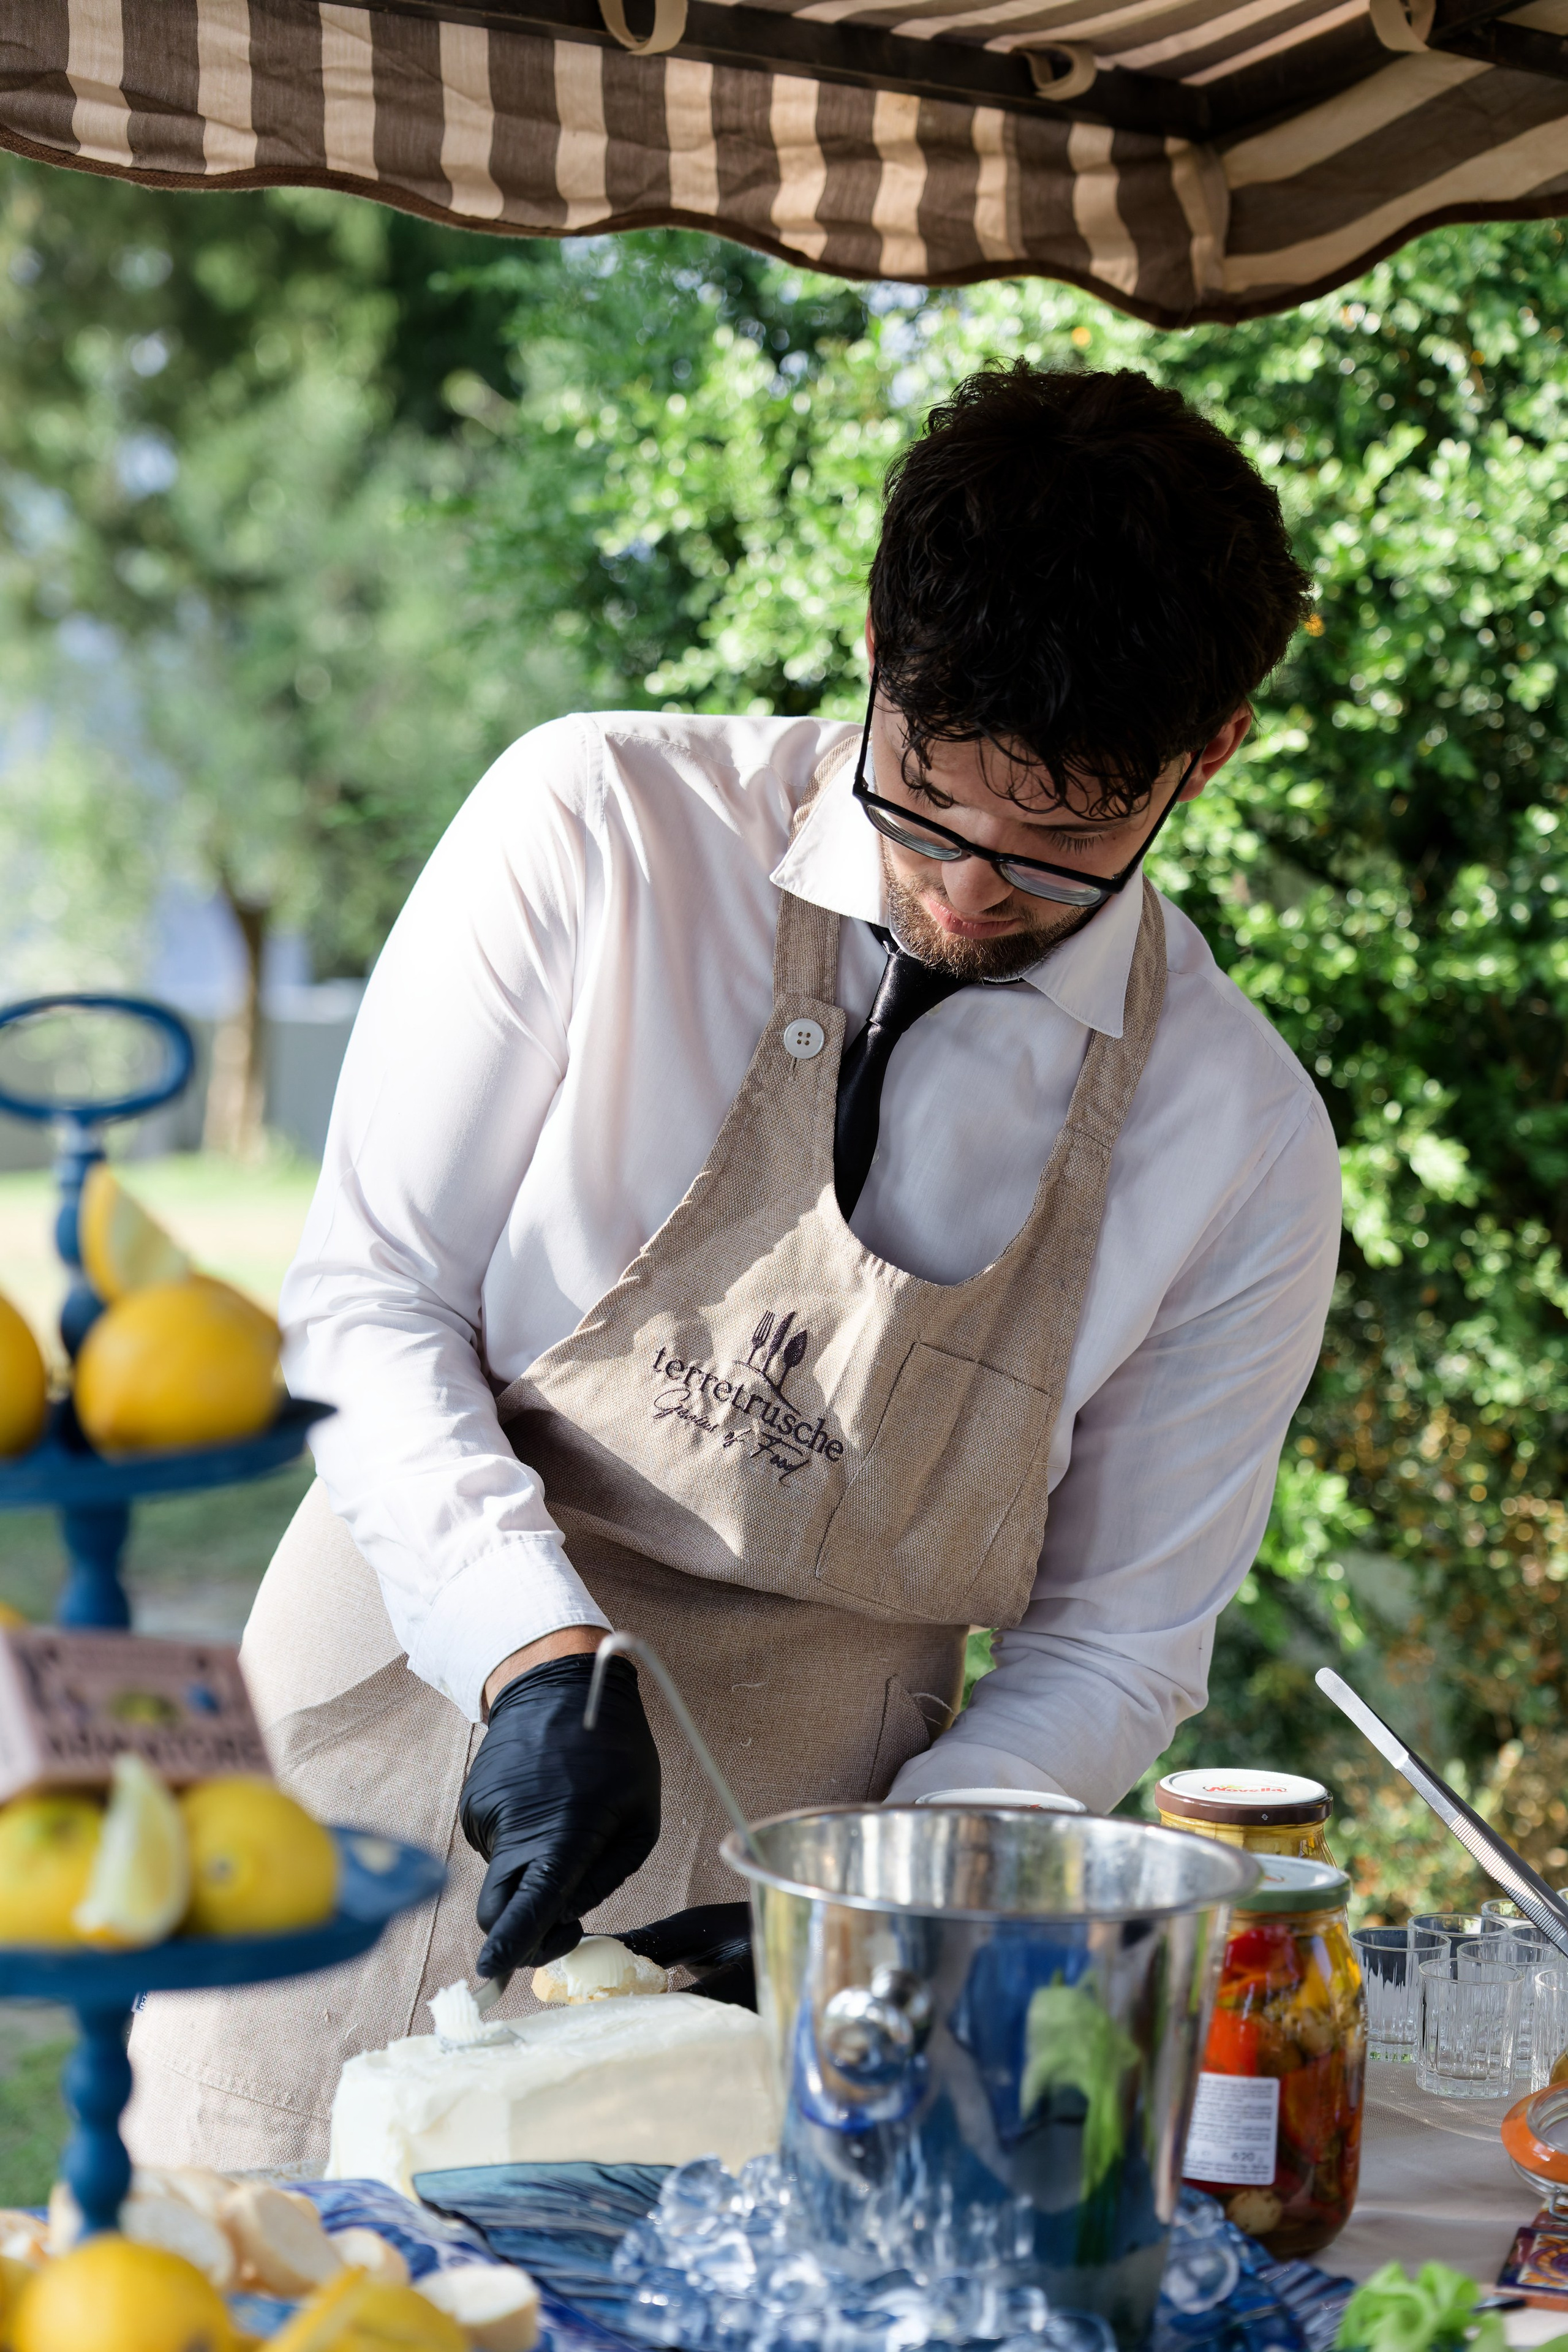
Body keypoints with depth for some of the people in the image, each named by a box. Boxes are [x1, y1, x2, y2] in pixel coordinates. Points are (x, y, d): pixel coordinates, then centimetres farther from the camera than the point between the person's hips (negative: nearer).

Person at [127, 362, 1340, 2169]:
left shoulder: (1242, 1147, -6)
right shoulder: (597, 825, -10)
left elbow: (1112, 1644, 2)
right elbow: (365, 1303, -7)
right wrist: (541, 1656, -22)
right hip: (378, 1801, 0)